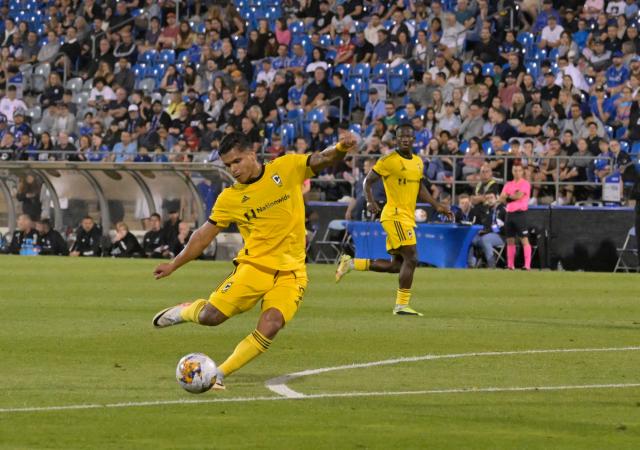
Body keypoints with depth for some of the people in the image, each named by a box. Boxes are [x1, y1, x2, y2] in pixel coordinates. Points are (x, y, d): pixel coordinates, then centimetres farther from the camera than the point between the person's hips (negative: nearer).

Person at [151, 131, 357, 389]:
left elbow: (321, 160, -9)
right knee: (210, 317, -15)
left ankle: (219, 374, -7)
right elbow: (205, 234, 14)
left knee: (270, 327, -22)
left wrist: (340, 149, -31)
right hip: (255, 264, 1)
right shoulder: (229, 198, 5)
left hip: (291, 271, -1)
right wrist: (174, 265, 14)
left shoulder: (287, 168, 2)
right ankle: (186, 311, 21)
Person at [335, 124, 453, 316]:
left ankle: (352, 263, 21)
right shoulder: (389, 161, -9)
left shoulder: (418, 162, 14)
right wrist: (370, 201, -20)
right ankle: (402, 305, -8)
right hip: (395, 215, -9)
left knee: (398, 265, 11)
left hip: (408, 217, 9)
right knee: (411, 258, -14)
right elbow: (368, 181, -5)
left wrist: (437, 206, 17)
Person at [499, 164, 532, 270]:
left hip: (520, 213, -6)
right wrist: (513, 196, -8)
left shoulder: (525, 184, -2)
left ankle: (527, 265, -16)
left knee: (524, 240, -11)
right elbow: (502, 199, 8)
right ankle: (510, 265, 12)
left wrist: (508, 196, 2)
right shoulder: (508, 185, 15)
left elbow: (519, 196, -14)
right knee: (510, 241, 7)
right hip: (510, 213, 6)